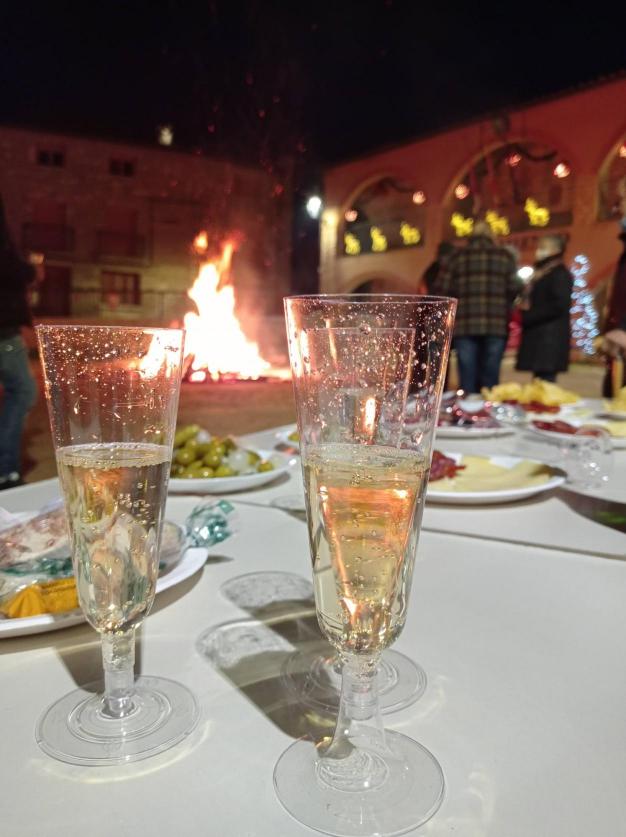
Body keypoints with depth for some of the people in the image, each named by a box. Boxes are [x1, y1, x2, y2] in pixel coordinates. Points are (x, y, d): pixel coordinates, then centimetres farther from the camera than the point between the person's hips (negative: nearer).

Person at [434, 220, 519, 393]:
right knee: (489, 381, 3)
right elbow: (515, 290, 2)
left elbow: (440, 291, 3)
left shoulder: (458, 256, 8)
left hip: (465, 326, 0)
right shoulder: (504, 256, 9)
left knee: (467, 382, 1)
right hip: (496, 326, 0)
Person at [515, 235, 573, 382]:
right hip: (538, 336, 9)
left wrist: (529, 316, -15)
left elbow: (560, 305, -18)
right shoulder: (541, 275, 22)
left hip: (550, 338, -9)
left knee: (544, 384, -12)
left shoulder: (560, 274, -7)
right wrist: (526, 310, 5)